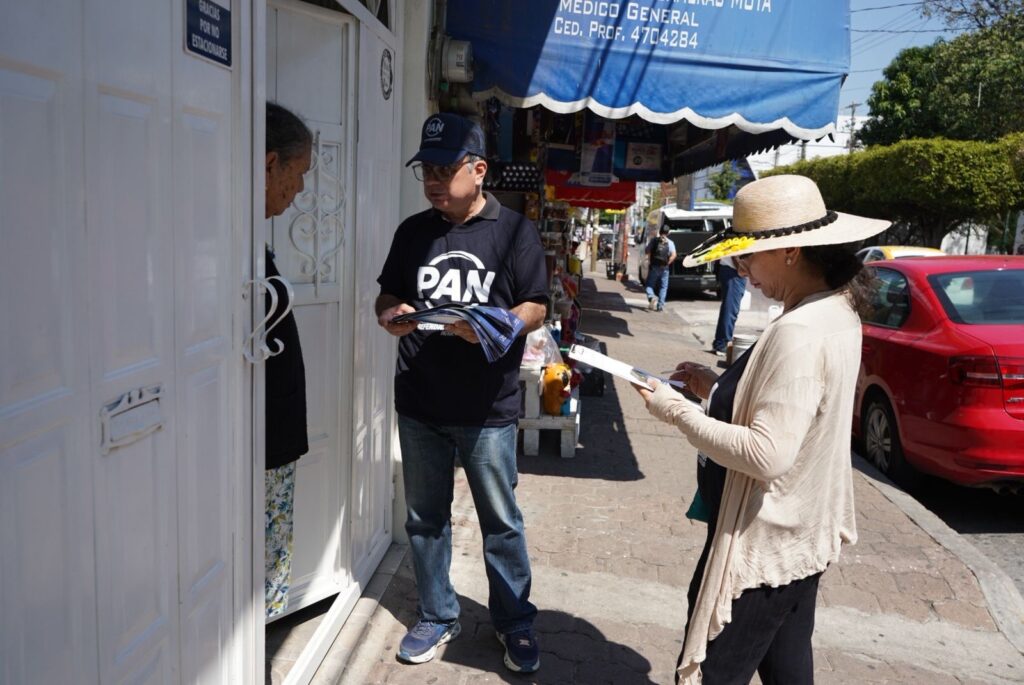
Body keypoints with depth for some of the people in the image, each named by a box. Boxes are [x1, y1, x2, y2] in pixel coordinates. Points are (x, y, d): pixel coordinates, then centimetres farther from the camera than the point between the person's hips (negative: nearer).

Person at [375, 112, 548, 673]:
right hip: (418, 405, 4)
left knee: (501, 522, 8)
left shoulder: (514, 231, -3)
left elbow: (536, 310, -4)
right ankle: (436, 616, 34)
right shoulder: (413, 231, 8)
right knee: (425, 518, 15)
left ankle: (514, 621, 28)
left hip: (487, 409, -3)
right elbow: (386, 296, 15)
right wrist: (392, 316, -9)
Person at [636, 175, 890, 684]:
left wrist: (677, 411, -21)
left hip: (762, 547, -10)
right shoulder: (836, 311, 5)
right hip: (801, 537, 10)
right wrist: (718, 387, 3)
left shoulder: (799, 333, -27)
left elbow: (767, 455, -30)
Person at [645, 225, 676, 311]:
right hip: (664, 268, 1)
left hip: (654, 266, -1)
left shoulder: (654, 240, 1)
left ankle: (652, 297, -21)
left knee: (649, 285, 8)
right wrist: (667, 263, -3)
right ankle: (660, 306, 6)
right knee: (663, 287, 10)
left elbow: (646, 251, -3)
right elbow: (673, 255, -12)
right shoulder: (670, 243, 1)